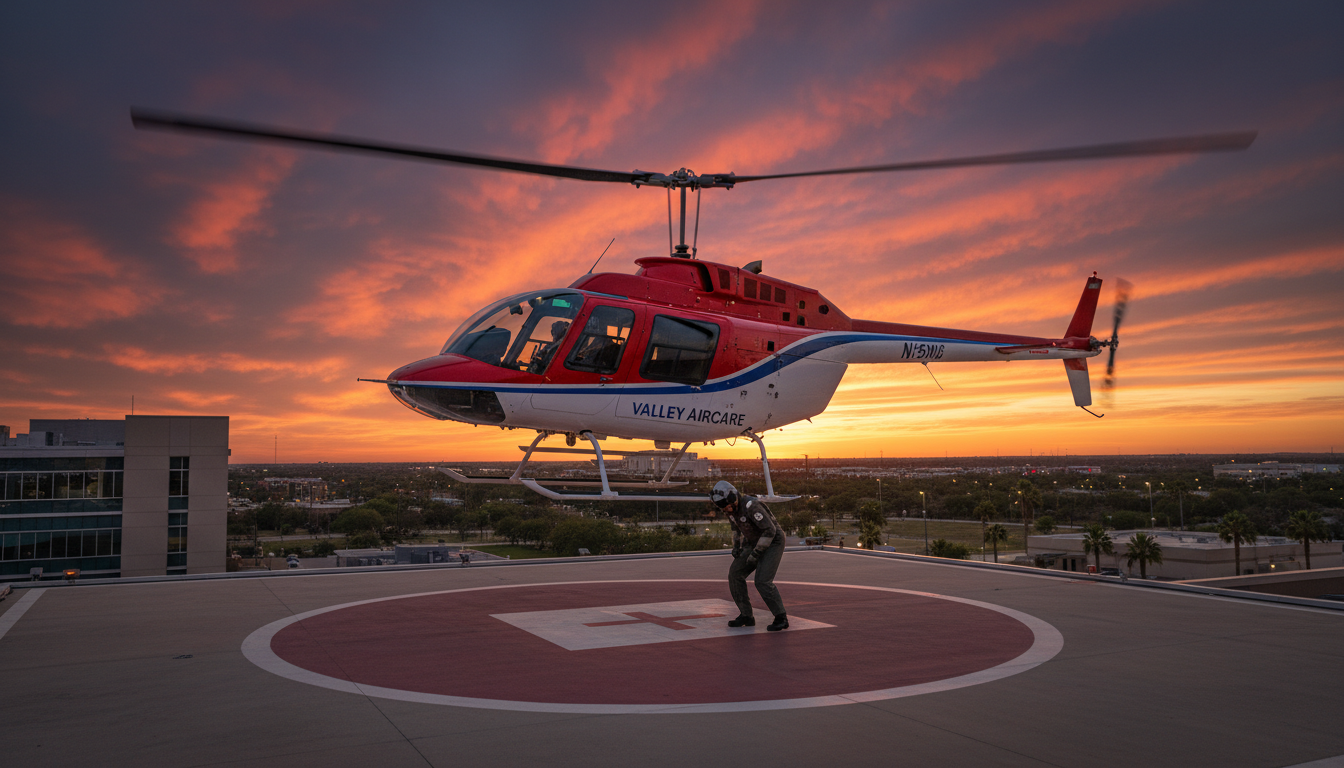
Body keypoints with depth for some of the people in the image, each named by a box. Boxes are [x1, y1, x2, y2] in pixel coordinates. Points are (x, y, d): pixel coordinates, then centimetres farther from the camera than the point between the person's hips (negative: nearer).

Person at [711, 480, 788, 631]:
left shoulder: (751, 506, -31)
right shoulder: (731, 507, -4)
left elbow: (770, 530, -30)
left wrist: (756, 553, -28)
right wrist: (736, 546, 5)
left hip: (773, 543, -8)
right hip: (755, 543, 8)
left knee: (762, 582, -21)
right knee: (735, 574, -3)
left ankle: (781, 618, -7)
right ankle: (746, 616, 5)